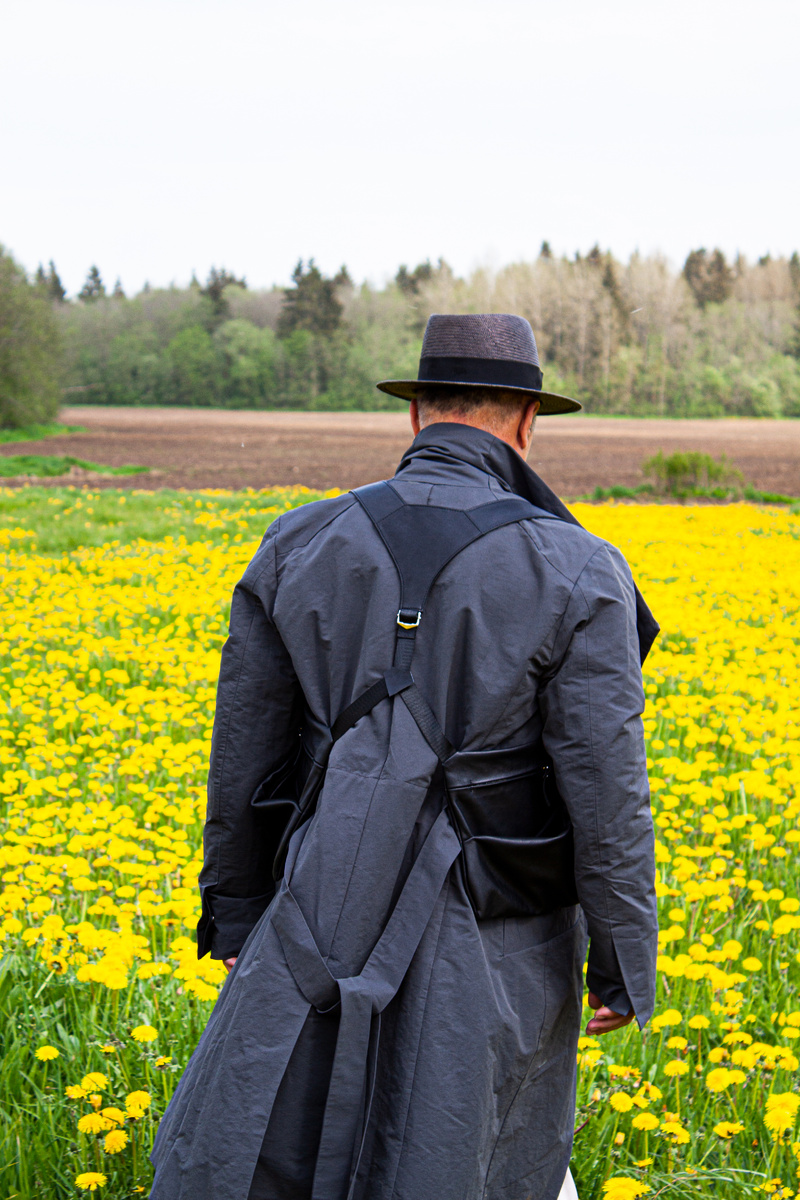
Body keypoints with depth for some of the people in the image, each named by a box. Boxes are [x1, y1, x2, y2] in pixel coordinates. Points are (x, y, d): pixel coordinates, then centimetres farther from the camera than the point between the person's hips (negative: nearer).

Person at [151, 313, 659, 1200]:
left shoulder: (298, 549, -4)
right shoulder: (574, 575, -14)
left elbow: (244, 756, 1)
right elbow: (605, 791, -15)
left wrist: (237, 917, 14)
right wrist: (625, 962, -3)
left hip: (335, 921, 2)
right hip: (497, 946, -1)